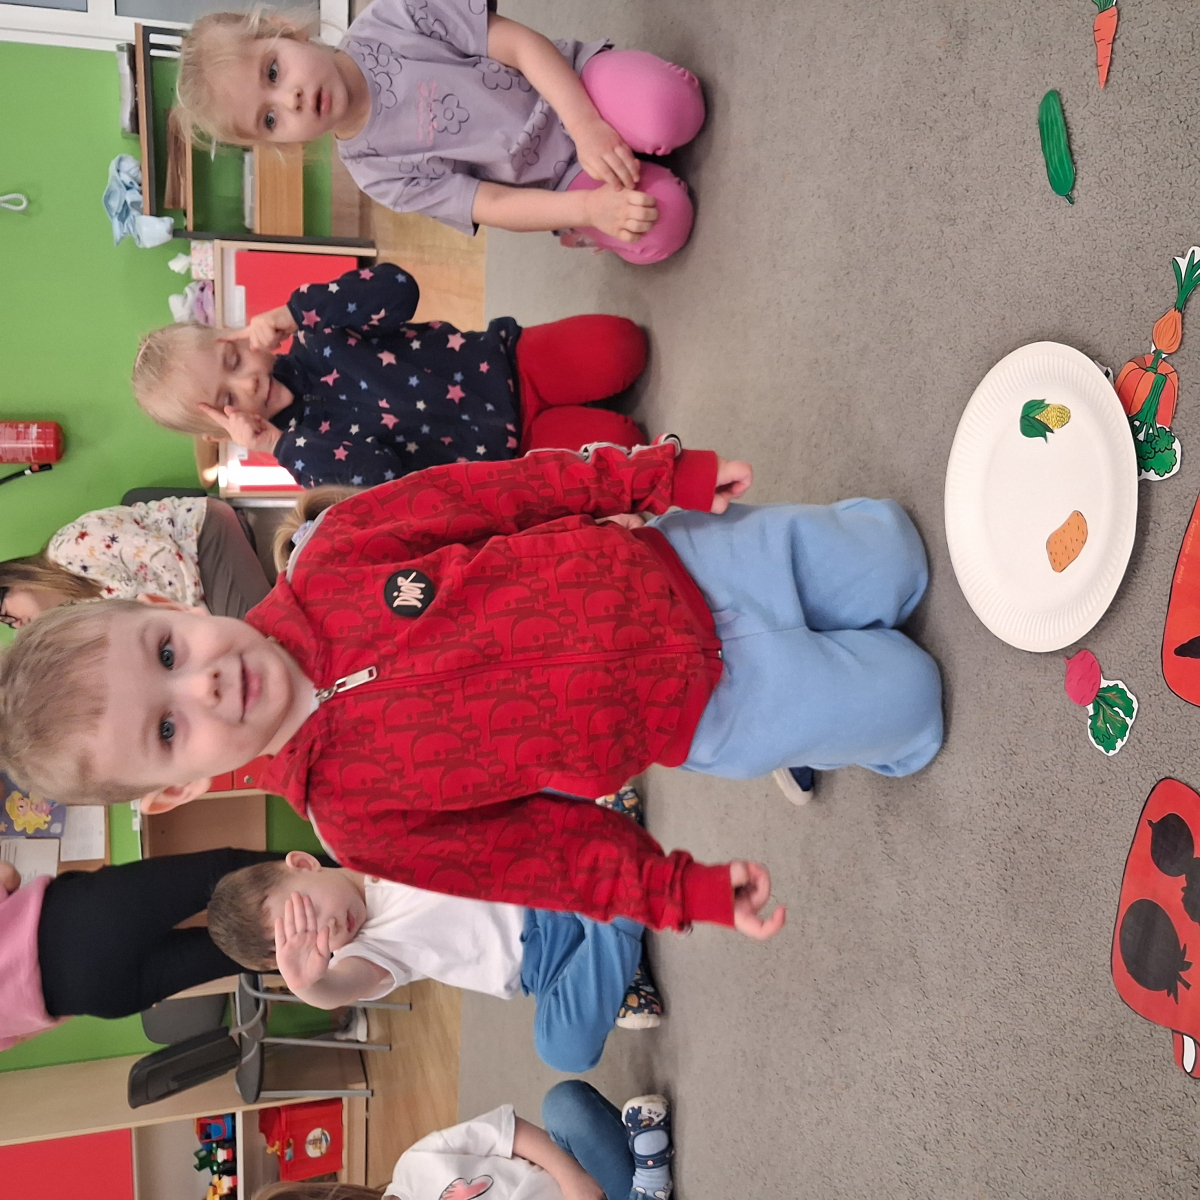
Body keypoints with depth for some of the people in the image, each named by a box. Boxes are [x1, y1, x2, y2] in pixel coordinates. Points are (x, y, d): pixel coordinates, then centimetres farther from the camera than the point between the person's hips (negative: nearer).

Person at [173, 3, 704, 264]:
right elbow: (496, 206, -12)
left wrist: (587, 126, -27)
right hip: (558, 185, 0)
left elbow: (522, 44, -14)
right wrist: (589, 207, -27)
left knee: (669, 107, -32)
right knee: (658, 225, -28)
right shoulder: (374, 168, -8)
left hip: (577, 84, 1)